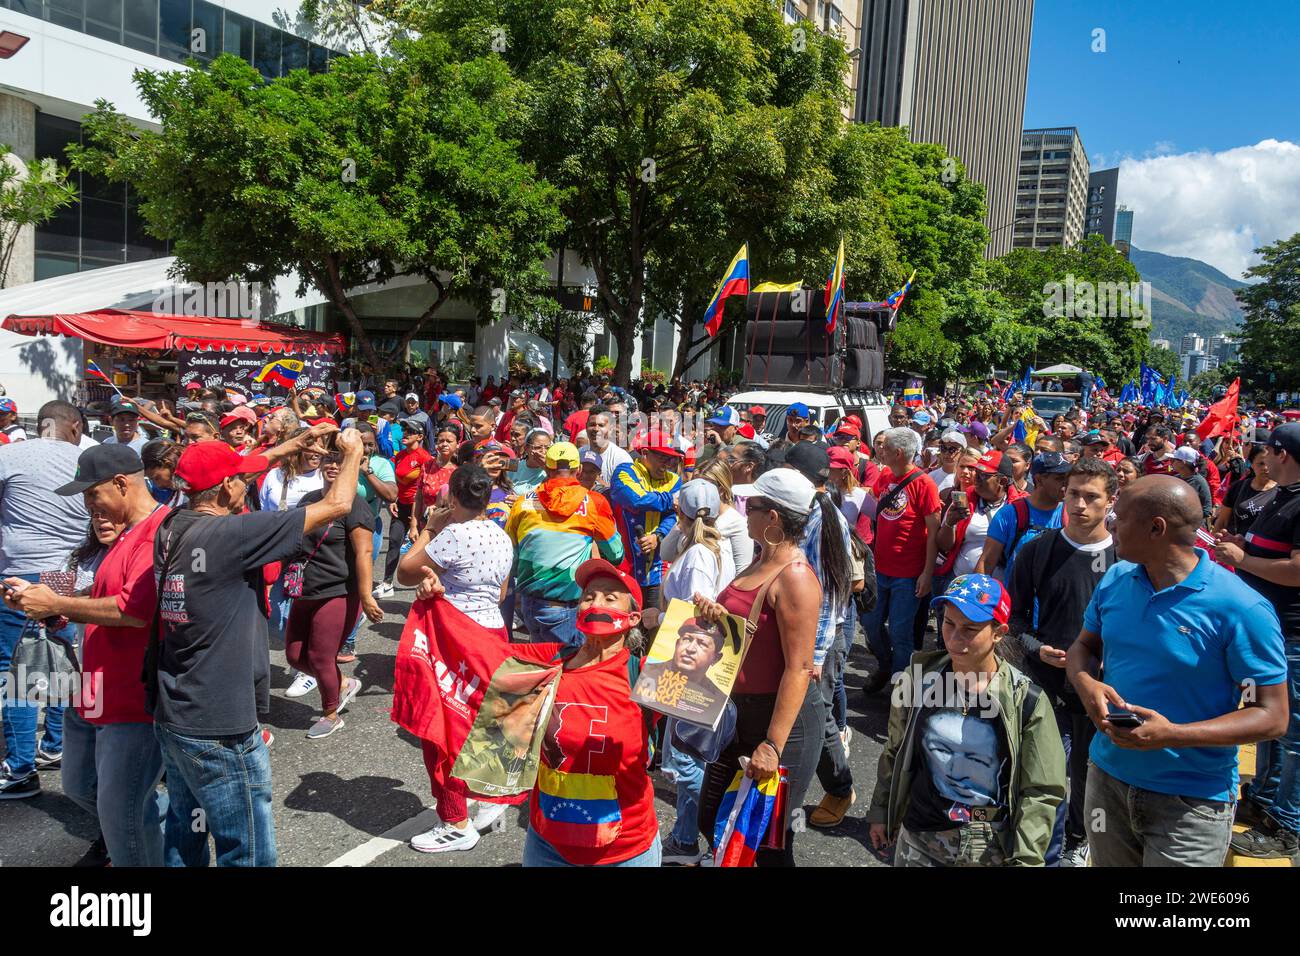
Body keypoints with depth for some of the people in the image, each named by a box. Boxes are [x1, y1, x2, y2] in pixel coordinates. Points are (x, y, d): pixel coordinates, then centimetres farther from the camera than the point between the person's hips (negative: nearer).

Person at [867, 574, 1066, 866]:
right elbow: (895, 753, 6)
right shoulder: (919, 679, -8)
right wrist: (880, 812, 12)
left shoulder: (1026, 701, -15)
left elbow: (1039, 793, -10)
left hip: (992, 851, -2)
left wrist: (1025, 860, -13)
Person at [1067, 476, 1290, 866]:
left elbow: (1272, 716, -15)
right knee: (1107, 861, 20)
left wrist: (1174, 734, -27)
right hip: (1107, 778, 5)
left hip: (1192, 800, -5)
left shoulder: (1240, 609, -18)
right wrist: (1086, 683, -14)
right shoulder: (1115, 580, -2)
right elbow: (1084, 647, 10)